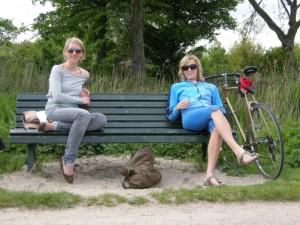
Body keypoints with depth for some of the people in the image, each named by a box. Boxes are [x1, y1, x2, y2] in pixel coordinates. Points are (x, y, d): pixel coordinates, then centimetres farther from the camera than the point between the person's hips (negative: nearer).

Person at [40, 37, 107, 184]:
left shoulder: (85, 75, 12)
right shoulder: (57, 70, -5)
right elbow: (57, 96, -14)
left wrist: (82, 92, 9)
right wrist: (81, 100, -6)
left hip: (73, 112, 6)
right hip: (55, 110, -6)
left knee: (102, 119, -24)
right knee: (84, 114, -37)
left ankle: (55, 126, -23)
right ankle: (68, 160, -30)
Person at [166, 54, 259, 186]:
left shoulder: (211, 87, 36)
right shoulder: (177, 87, 31)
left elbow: (222, 109, 27)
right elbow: (171, 116, 24)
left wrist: (220, 115, 2)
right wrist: (177, 108, 1)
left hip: (211, 118, 2)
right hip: (190, 118, -2)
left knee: (217, 128, -38)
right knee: (215, 110, -37)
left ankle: (210, 174, -49)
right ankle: (239, 152, -53)